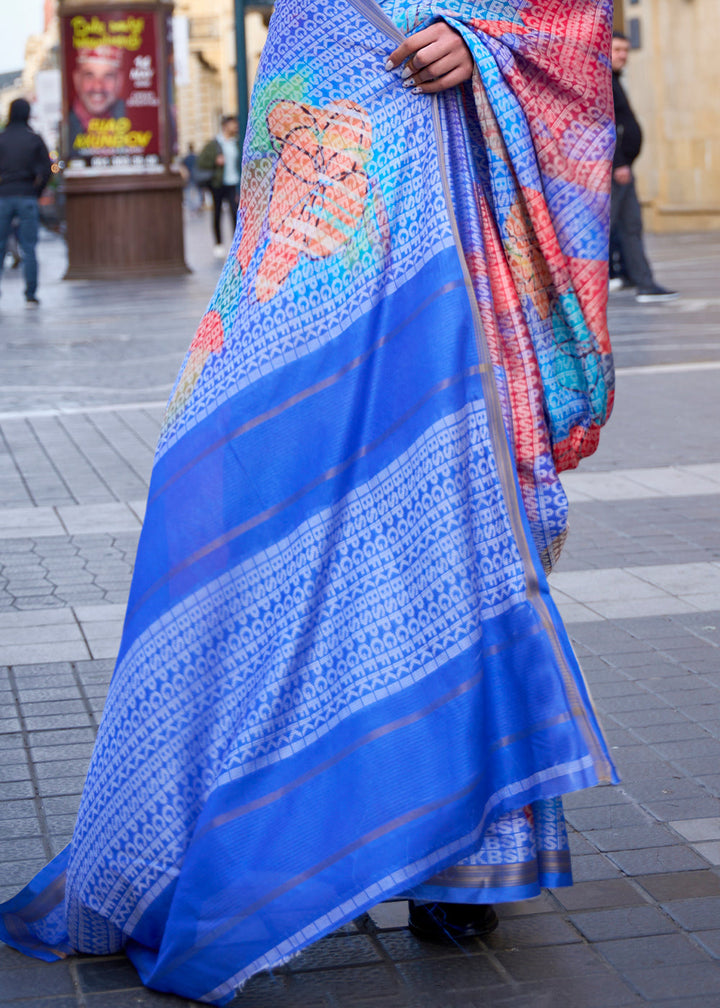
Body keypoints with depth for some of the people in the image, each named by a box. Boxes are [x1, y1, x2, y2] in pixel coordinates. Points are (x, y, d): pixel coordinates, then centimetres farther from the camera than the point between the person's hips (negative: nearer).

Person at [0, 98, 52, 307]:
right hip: (27, 198, 0)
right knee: (29, 248, 1)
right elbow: (45, 170, -2)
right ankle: (31, 295, -2)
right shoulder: (35, 139, 1)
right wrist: (36, 193, 8)